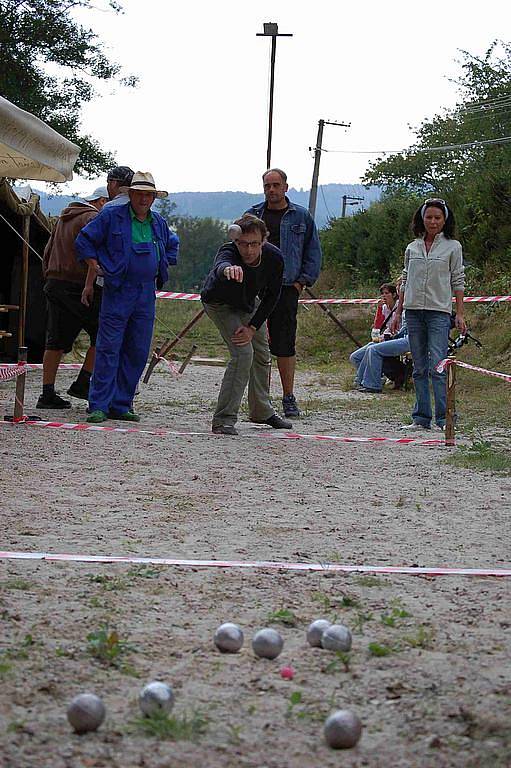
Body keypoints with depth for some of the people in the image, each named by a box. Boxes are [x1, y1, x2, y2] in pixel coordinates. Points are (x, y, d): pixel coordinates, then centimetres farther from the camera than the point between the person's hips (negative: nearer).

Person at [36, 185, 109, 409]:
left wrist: (50, 278, 26)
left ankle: (47, 393, 7)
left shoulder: (64, 218, 22)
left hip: (54, 284, 9)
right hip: (79, 287, -9)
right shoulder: (92, 218, -7)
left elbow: (48, 252, 25)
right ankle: (83, 382, -2)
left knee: (56, 341, 8)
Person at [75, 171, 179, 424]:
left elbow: (172, 244, 32)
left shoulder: (159, 223, 13)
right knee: (109, 348, -9)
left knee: (138, 352, 4)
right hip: (118, 292, -5)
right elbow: (84, 240, 1)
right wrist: (97, 268, -5)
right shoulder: (111, 216, -2)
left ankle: (121, 405, 11)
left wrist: (162, 269, 19)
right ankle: (99, 406, -7)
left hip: (146, 294, 5)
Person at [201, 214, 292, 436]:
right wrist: (228, 269, -90)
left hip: (249, 304, 5)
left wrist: (253, 328, -21)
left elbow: (271, 296, -15)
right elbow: (220, 265, -66)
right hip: (220, 303, -5)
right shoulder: (229, 251, -41)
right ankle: (223, 420, -19)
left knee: (262, 355, 17)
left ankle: (262, 412, 40)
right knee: (243, 353, -22)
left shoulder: (274, 258, -29)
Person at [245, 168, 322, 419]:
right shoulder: (253, 215, 12)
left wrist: (303, 281, 1)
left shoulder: (301, 217, 8)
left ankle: (289, 398, 6)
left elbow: (313, 252, 11)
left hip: (287, 288, -1)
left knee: (285, 345, -2)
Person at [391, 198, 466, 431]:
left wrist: (460, 313, -3)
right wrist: (397, 312, 12)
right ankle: (421, 418, 8)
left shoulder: (452, 246, 3)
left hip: (439, 312, -4)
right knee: (419, 368, 6)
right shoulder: (412, 248, 13)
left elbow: (458, 282, 3)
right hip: (414, 311, 4)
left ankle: (444, 418, -11)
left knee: (437, 366, -13)